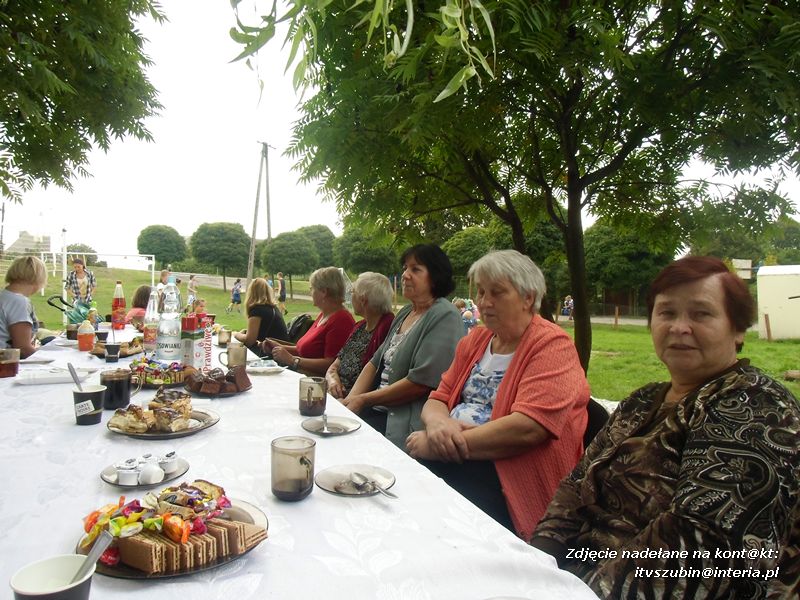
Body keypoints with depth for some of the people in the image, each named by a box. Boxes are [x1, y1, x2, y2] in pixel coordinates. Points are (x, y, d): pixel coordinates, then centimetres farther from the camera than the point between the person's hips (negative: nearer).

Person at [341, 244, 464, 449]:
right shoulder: (405, 312, 15)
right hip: (380, 409, 8)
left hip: (407, 421, -7)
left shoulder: (444, 316, -13)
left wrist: (363, 400, -12)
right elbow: (376, 362, 15)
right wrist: (350, 399, -1)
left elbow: (421, 382, -20)